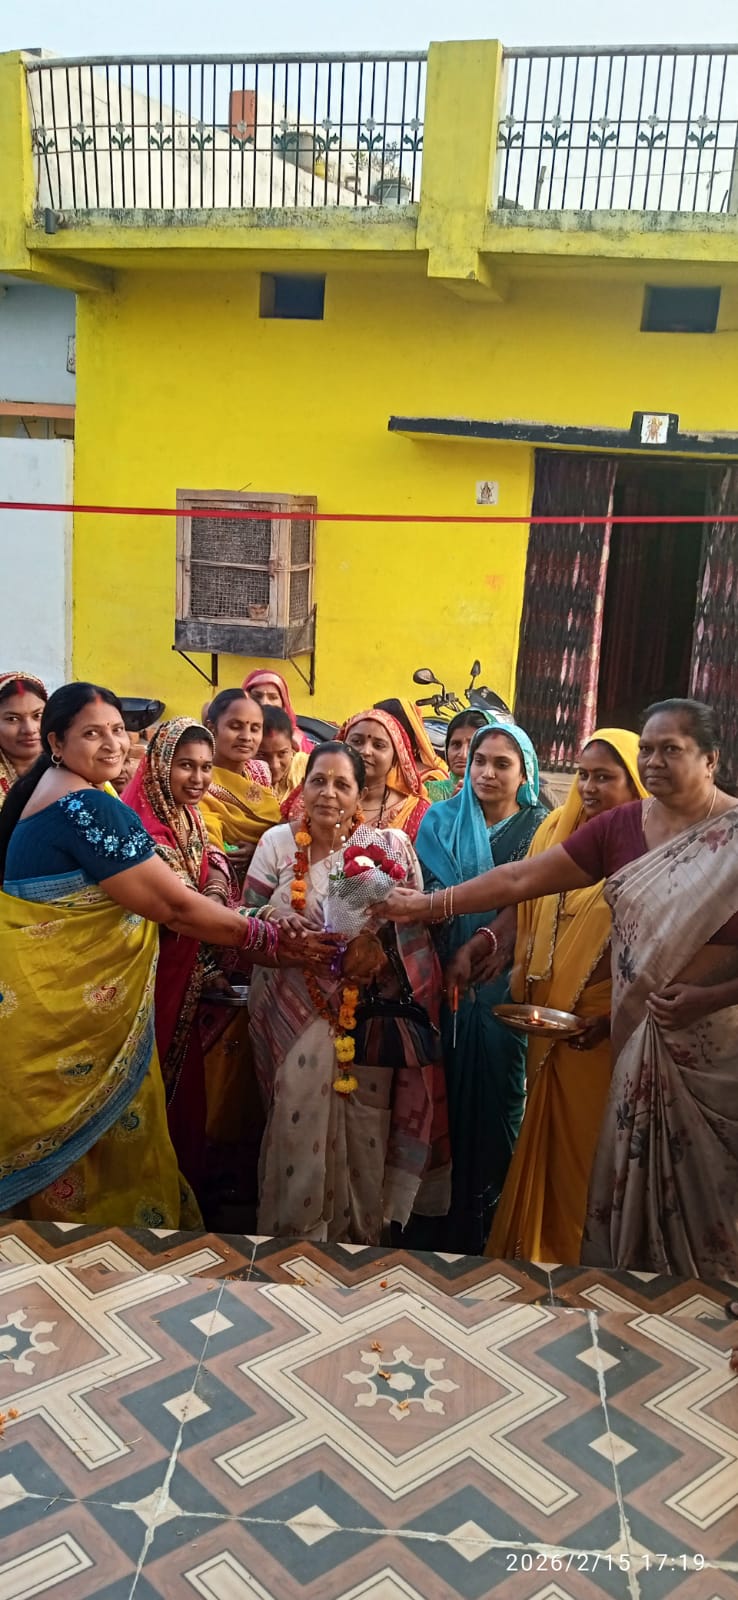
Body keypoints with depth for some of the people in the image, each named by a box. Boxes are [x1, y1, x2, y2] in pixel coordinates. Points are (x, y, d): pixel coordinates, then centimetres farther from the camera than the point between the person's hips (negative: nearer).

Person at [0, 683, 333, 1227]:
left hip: (47, 994, 9)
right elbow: (175, 905, -21)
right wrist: (272, 941, -14)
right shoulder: (91, 807, -21)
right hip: (69, 1006, -9)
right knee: (102, 1131, 3)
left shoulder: (45, 793, 10)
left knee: (58, 1129, 18)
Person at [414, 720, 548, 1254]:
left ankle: (482, 1231, 14)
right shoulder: (443, 821, 10)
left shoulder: (539, 829, 4)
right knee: (450, 1090, 3)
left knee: (496, 1095, 0)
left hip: (508, 984, -1)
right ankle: (441, 1219, 17)